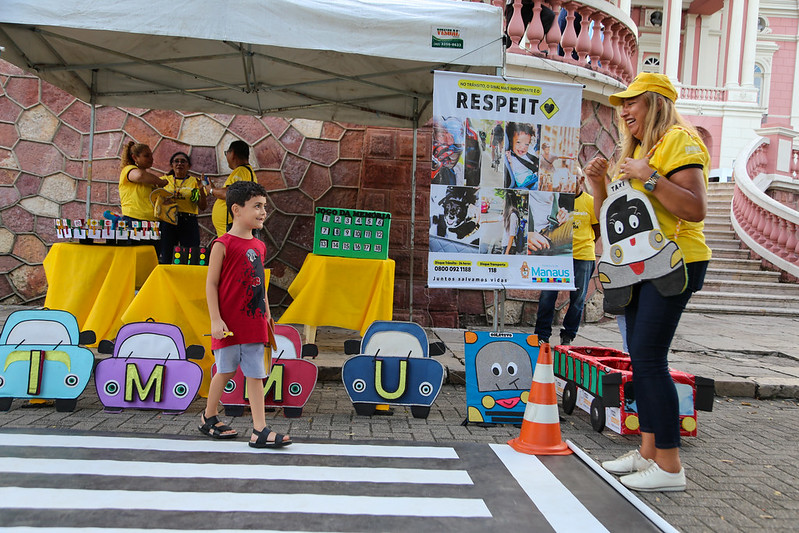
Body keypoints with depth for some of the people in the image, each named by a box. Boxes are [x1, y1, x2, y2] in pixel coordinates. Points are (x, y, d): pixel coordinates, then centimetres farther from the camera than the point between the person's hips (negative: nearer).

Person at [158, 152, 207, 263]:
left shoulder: (195, 182, 9)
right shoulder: (164, 180, 13)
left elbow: (202, 207, 2)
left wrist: (201, 189, -13)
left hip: (189, 222, -1)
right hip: (168, 222, 1)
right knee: (166, 259, 0)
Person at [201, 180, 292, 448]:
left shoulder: (259, 246, 10)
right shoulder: (223, 245, -10)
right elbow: (211, 284, -10)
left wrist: (267, 315, 18)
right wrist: (215, 320, -15)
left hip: (254, 323, 6)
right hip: (229, 324, -6)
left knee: (255, 375, 4)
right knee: (226, 371, 9)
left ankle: (260, 431, 5)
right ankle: (209, 416, 33)